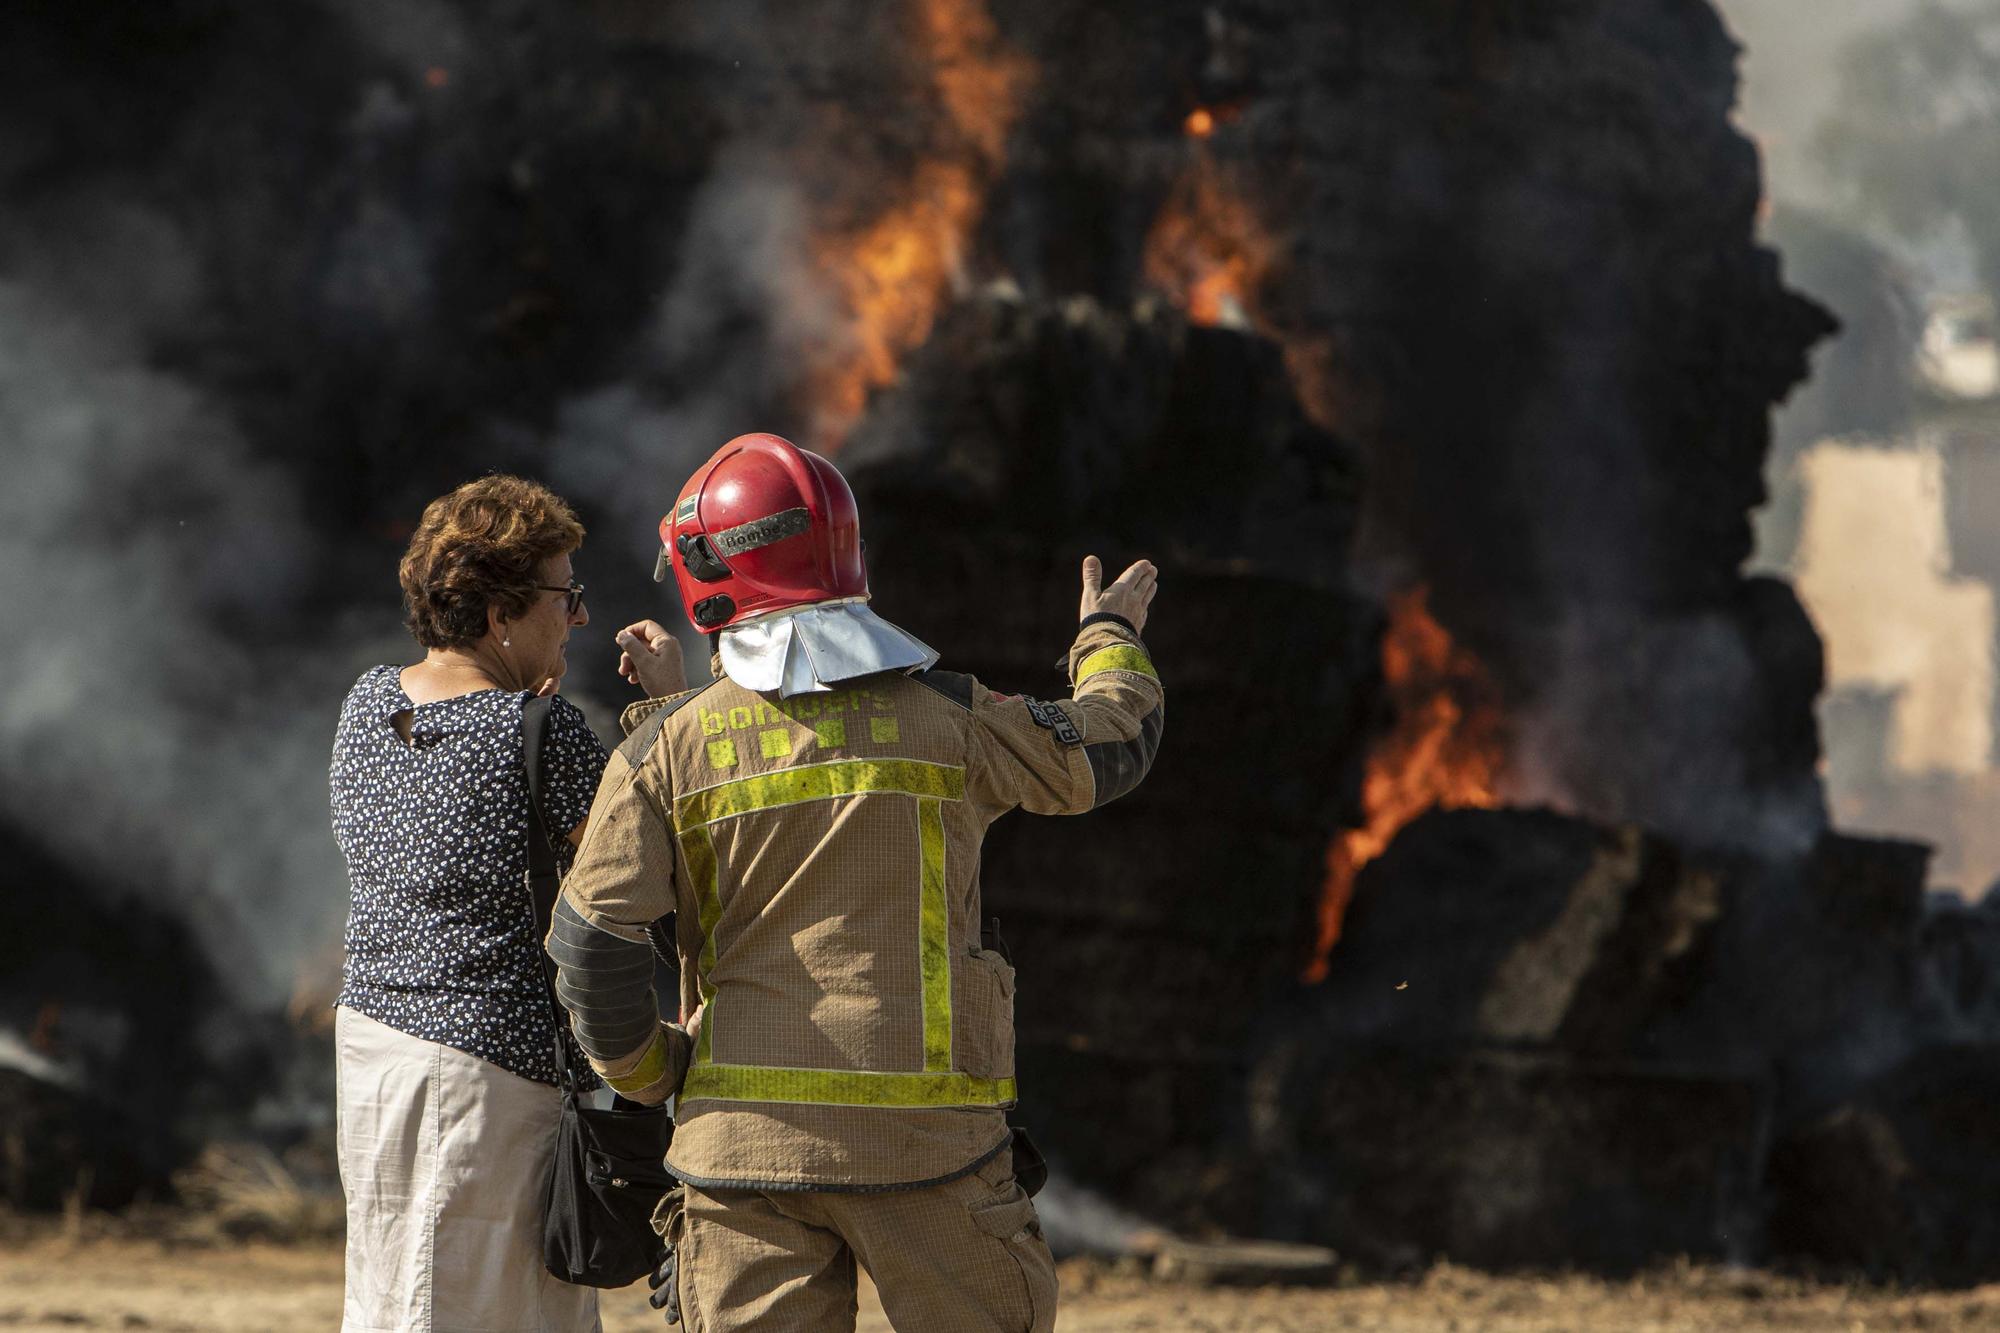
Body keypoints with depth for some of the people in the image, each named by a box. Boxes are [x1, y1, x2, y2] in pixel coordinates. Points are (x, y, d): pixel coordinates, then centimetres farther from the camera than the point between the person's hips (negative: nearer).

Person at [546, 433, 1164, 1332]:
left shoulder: (667, 750, -2)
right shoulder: (947, 719, -1)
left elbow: (591, 939, -7)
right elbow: (1110, 747, 16)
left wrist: (641, 1074, 11)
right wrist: (1110, 636, 37)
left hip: (743, 1135, 1)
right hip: (924, 1134, -1)